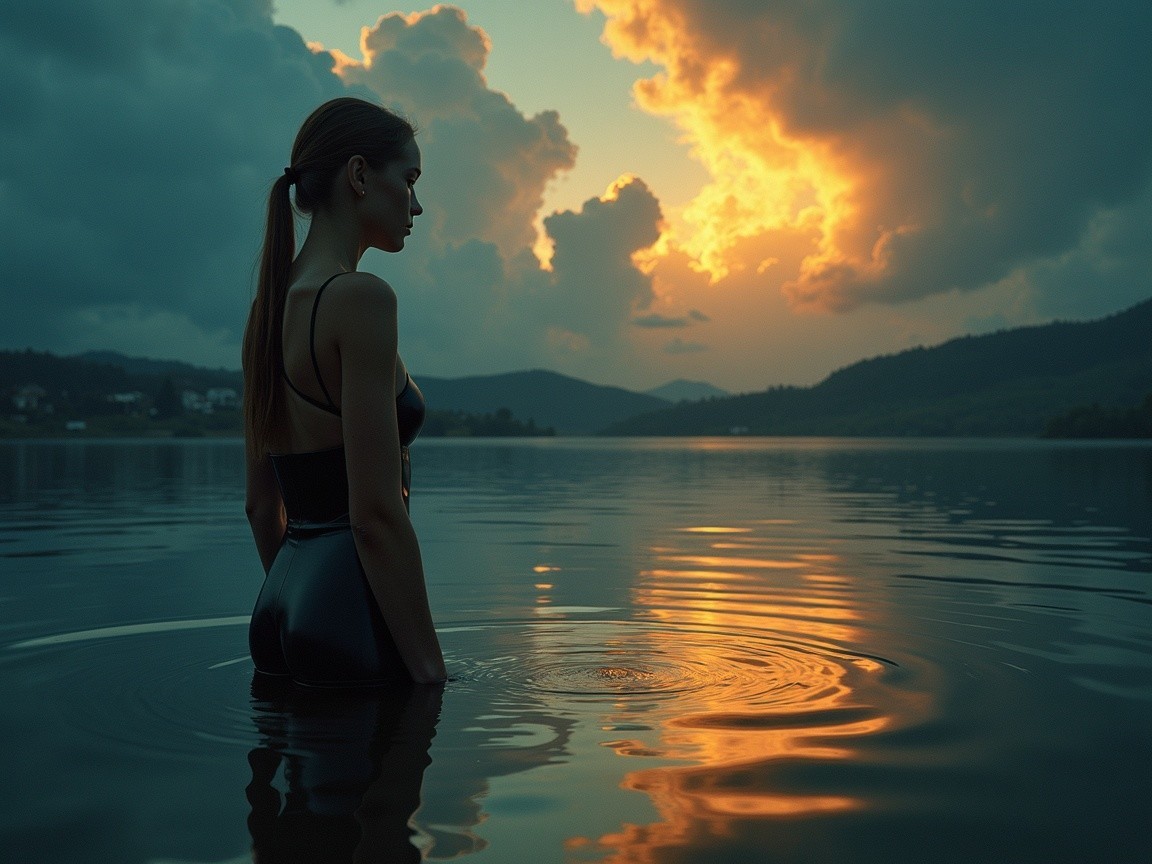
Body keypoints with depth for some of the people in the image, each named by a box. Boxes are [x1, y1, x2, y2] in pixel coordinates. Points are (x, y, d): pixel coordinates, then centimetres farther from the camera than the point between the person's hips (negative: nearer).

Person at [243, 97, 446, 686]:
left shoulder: (271, 303, 11)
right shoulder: (359, 299, -16)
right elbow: (376, 515, -22)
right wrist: (431, 673, -17)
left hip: (280, 611, 9)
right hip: (351, 627, -9)